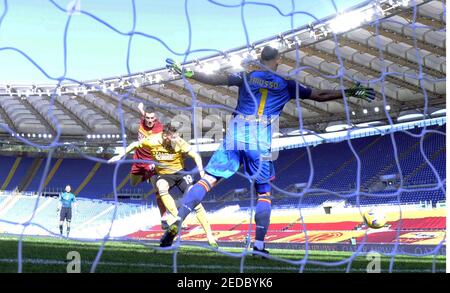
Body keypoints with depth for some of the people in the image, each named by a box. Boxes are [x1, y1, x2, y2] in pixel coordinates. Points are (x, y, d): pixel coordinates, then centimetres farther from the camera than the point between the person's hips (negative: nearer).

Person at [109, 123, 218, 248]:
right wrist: (120, 156, 2)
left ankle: (209, 235, -7)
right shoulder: (152, 141, -18)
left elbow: (196, 155, -21)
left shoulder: (179, 142, -21)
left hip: (179, 172, -1)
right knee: (161, 188, -36)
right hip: (163, 174, 1)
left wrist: (201, 170, -37)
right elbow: (135, 144, 0)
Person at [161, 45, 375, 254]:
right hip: (260, 142, -1)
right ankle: (259, 244, 2)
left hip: (235, 136, 1)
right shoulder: (286, 84, 11)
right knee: (264, 192, 12)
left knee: (207, 180, -2)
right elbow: (319, 95, 13)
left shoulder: (246, 76, 12)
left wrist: (185, 72, 3)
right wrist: (351, 92, 21)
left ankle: (176, 224, -17)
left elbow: (217, 79, 0)